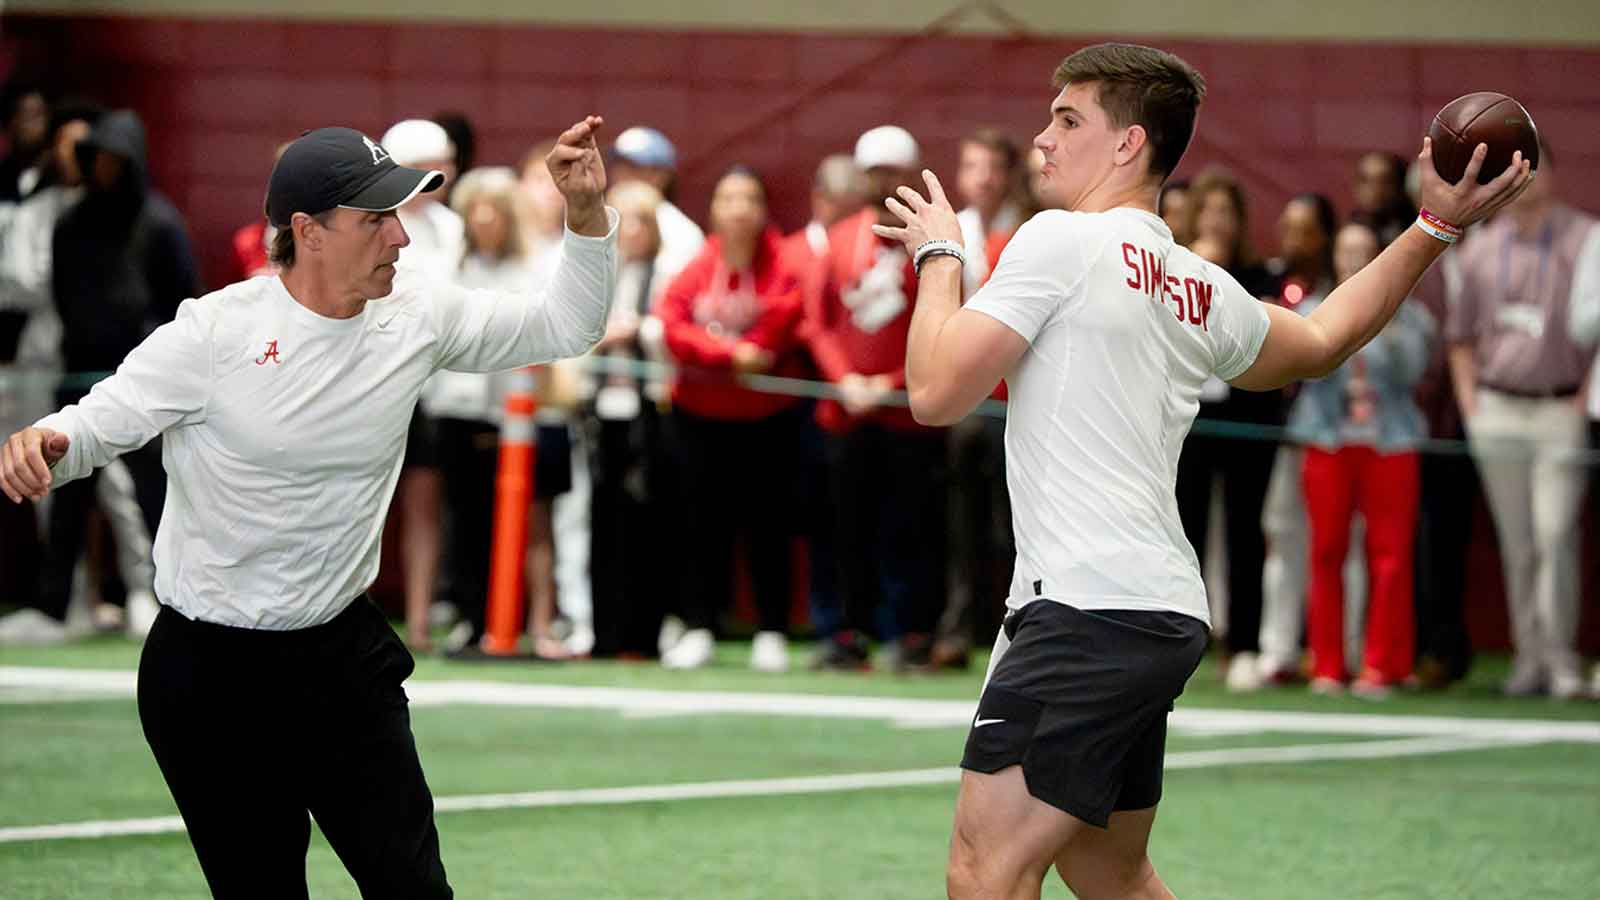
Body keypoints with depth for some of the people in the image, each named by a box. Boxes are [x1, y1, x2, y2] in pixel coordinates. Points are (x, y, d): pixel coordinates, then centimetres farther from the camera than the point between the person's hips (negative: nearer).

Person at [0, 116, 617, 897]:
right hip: (211, 676, -4)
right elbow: (95, 425, -16)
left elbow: (564, 327, 6)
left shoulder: (417, 316, -2)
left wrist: (587, 213, -10)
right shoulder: (217, 330, -16)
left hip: (345, 657, 4)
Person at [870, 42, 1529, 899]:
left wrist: (939, 256, 6)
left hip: (1086, 613, -9)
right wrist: (1433, 228, 41)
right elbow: (1319, 340, 36)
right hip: (1164, 616, 9)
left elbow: (936, 393, -10)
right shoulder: (1204, 290, 16)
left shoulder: (1061, 241, -8)